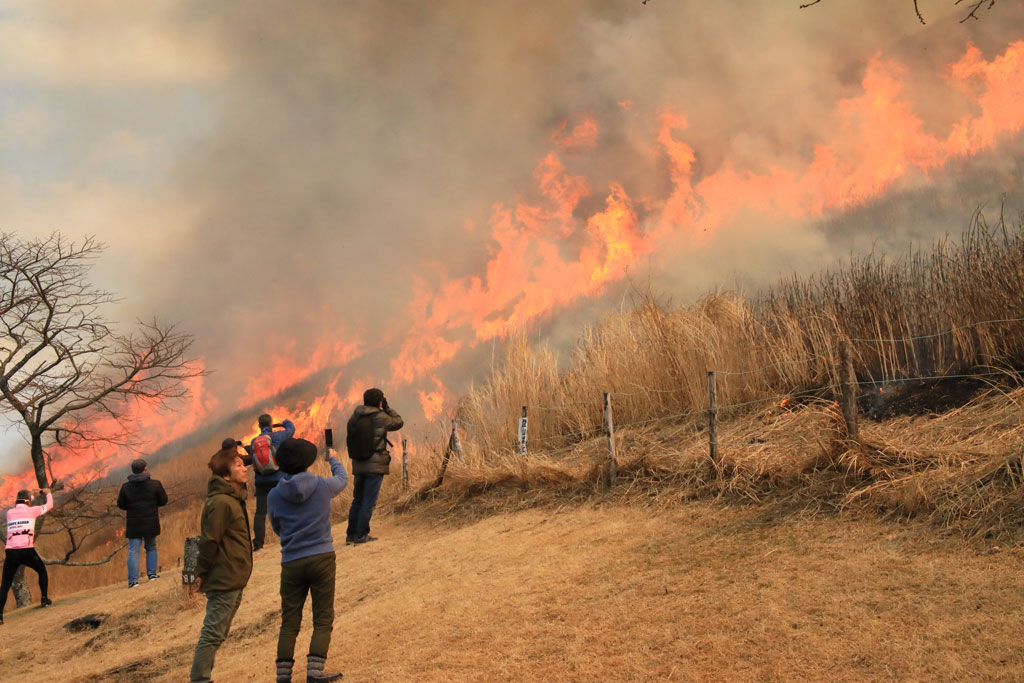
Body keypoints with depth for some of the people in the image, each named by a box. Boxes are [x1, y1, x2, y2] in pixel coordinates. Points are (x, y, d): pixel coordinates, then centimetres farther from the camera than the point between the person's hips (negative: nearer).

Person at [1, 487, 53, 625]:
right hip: (27, 551, -2)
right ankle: (44, 599, 21)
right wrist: (48, 493, 38)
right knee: (42, 571, 26)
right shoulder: (31, 510, 4)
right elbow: (49, 505, 18)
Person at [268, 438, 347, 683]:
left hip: (291, 563, 2)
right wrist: (333, 459, 39)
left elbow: (276, 528, 13)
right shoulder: (322, 486, -4)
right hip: (321, 558, -2)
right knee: (323, 621, 4)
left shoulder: (275, 495, -2)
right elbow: (342, 479, 19)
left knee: (289, 623, 10)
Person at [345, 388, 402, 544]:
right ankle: (361, 535, -1)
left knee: (357, 500, 15)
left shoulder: (355, 416, 5)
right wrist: (387, 408, 8)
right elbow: (398, 422, 5)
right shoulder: (380, 418, -10)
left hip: (358, 465, 6)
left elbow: (350, 437, 9)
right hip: (375, 465, -6)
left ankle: (351, 534, 18)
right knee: (369, 501, -1)